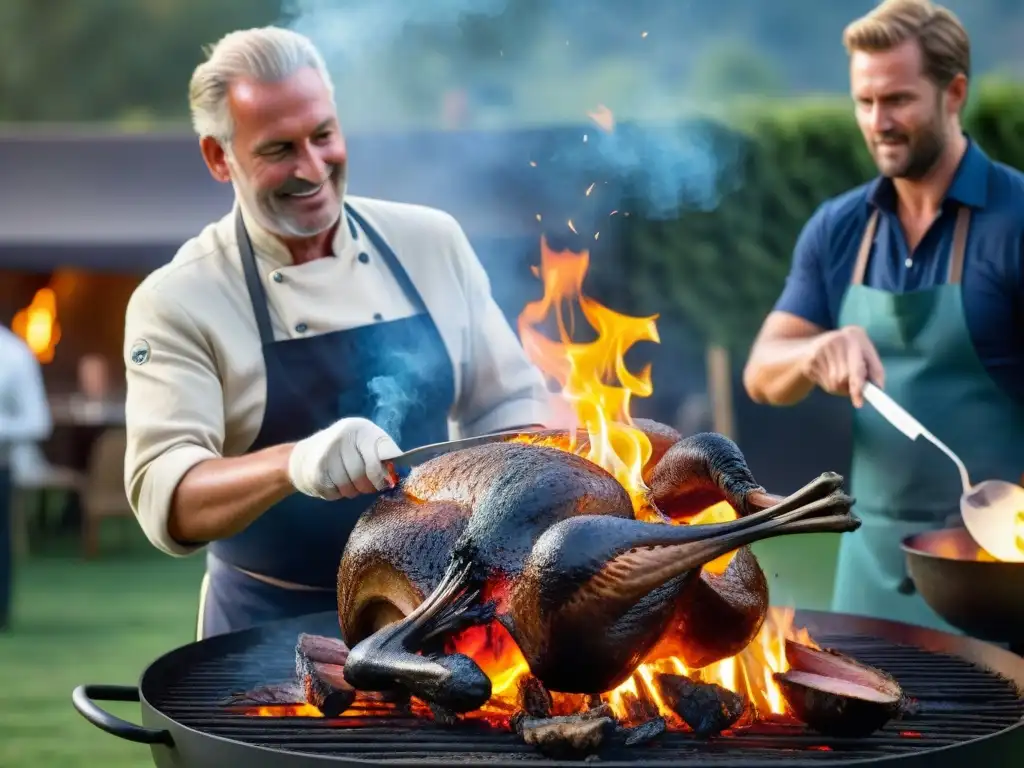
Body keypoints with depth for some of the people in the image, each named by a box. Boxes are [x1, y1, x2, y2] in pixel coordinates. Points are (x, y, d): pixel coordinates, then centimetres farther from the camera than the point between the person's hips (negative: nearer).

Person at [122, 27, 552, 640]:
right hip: (275, 634, -2)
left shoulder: (431, 240, 2)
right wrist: (294, 465, -36)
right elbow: (166, 499, -19)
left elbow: (507, 403, 10)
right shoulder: (176, 302, -9)